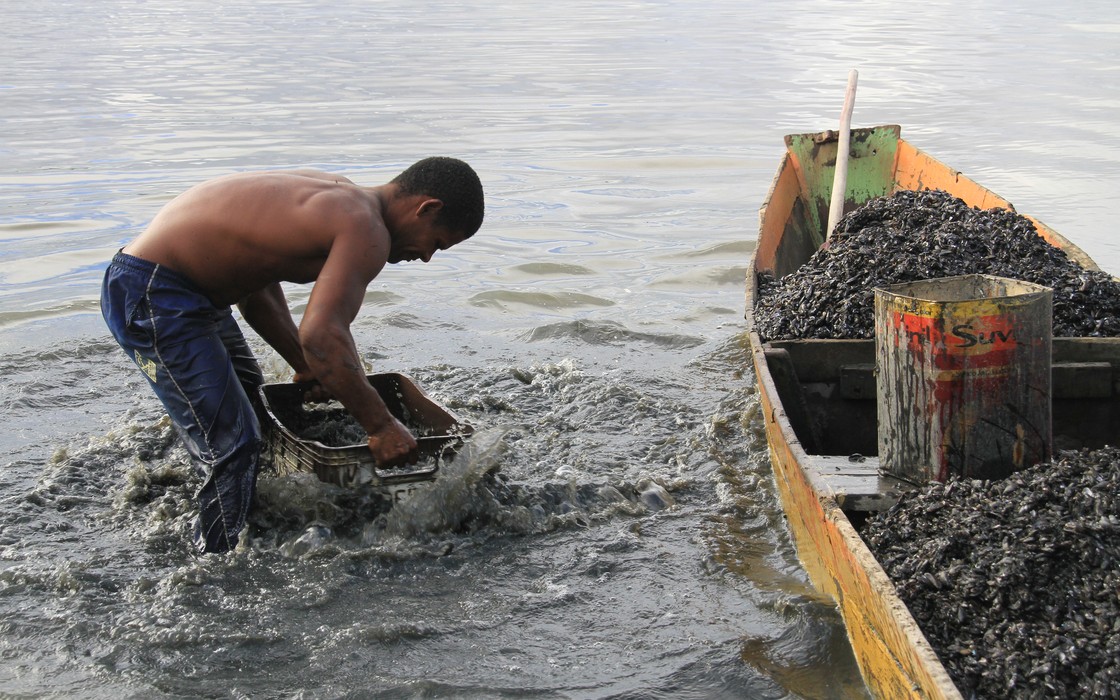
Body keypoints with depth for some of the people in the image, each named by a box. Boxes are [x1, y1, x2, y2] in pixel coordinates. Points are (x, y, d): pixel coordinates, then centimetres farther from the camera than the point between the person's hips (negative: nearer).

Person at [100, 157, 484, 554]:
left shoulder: (335, 197, 11)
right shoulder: (366, 229, -19)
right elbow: (321, 335, -32)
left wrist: (309, 369, 19)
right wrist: (382, 427, -24)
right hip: (153, 296, -11)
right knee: (232, 449, -11)